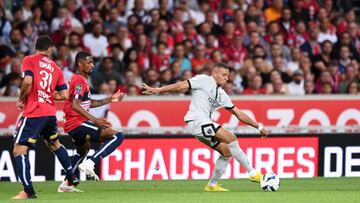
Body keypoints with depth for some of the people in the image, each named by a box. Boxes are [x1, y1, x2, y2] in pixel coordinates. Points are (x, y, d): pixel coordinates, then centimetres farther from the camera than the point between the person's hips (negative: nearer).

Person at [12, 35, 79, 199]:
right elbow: (64, 95, 9)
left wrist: (21, 100, -2)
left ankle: (28, 191, -12)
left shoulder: (29, 60, -1)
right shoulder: (55, 68, 14)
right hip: (50, 112, 6)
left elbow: (28, 81, -17)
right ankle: (71, 178, 40)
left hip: (33, 113, -6)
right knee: (54, 144, 31)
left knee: (19, 150, -4)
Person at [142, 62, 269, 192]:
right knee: (231, 138, -18)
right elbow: (181, 86, -2)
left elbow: (238, 114, 23)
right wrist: (158, 90, -8)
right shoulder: (204, 80, 0)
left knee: (227, 152, 4)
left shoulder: (221, 95, 20)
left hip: (204, 125, 9)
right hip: (196, 121, -9)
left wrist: (259, 127, 22)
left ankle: (212, 185, 15)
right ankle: (252, 173, -16)